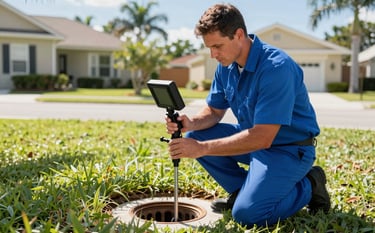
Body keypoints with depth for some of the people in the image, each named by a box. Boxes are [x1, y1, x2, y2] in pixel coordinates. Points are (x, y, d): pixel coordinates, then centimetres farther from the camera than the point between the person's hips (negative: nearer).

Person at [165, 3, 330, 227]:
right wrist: (190, 123, -16)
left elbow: (263, 138, -32)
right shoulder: (226, 65, -2)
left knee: (247, 213, -23)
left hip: (289, 148, -8)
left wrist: (202, 148, -33)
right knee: (195, 137, -5)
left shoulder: (277, 67, -29)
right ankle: (241, 190, 7)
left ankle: (308, 186, 2)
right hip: (253, 137, 8)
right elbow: (214, 111, 7)